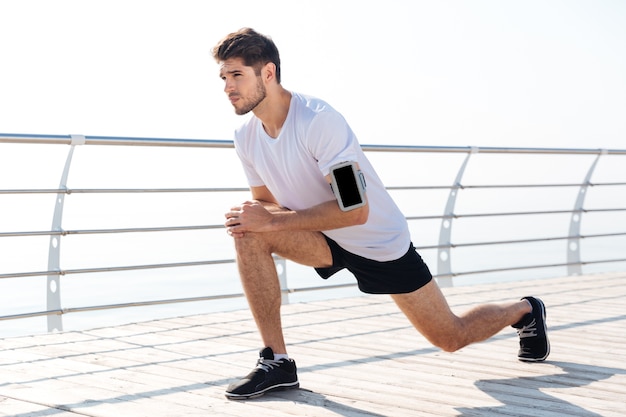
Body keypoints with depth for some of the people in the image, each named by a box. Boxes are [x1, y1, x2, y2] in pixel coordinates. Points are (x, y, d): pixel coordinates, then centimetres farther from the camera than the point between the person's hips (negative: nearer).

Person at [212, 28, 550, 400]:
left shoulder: (319, 120, -30)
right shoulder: (246, 137, -7)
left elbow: (354, 211, -33)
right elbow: (266, 202, 4)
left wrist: (274, 220, -35)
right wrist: (254, 216, -21)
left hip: (380, 242, -5)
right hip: (327, 241, 5)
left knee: (452, 339, 5)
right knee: (249, 234, -23)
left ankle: (524, 311, 38)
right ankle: (277, 362, -15)